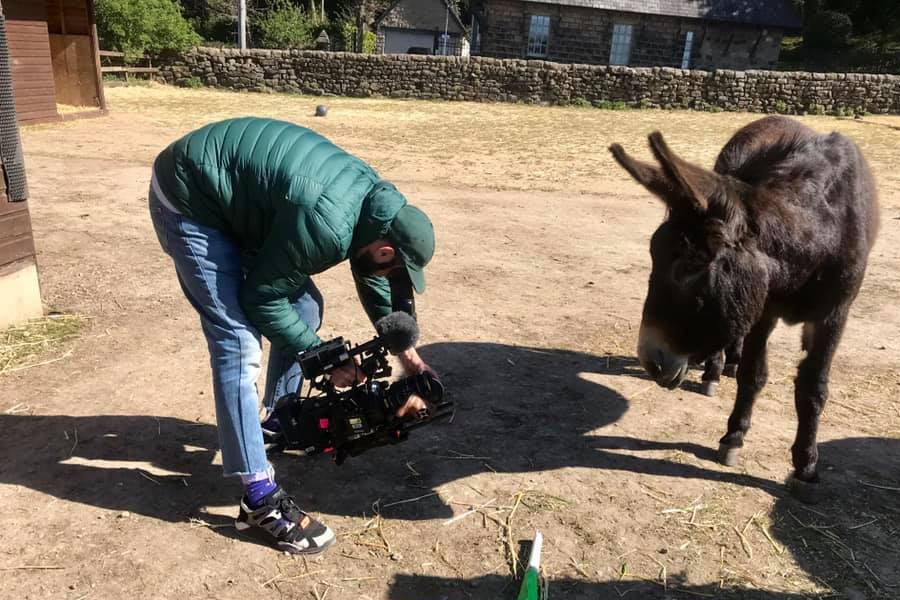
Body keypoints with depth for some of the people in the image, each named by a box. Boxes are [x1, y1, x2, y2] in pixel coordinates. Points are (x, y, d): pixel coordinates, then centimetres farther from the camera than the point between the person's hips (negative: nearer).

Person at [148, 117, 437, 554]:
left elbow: (373, 280, 13)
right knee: (239, 342, -16)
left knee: (305, 304, 9)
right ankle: (261, 501, -9)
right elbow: (262, 299, -20)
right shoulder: (326, 225, -32)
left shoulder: (376, 199, -4)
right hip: (188, 201, -9)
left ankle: (280, 420, 29)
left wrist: (406, 353, 13)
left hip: (236, 199, 9)